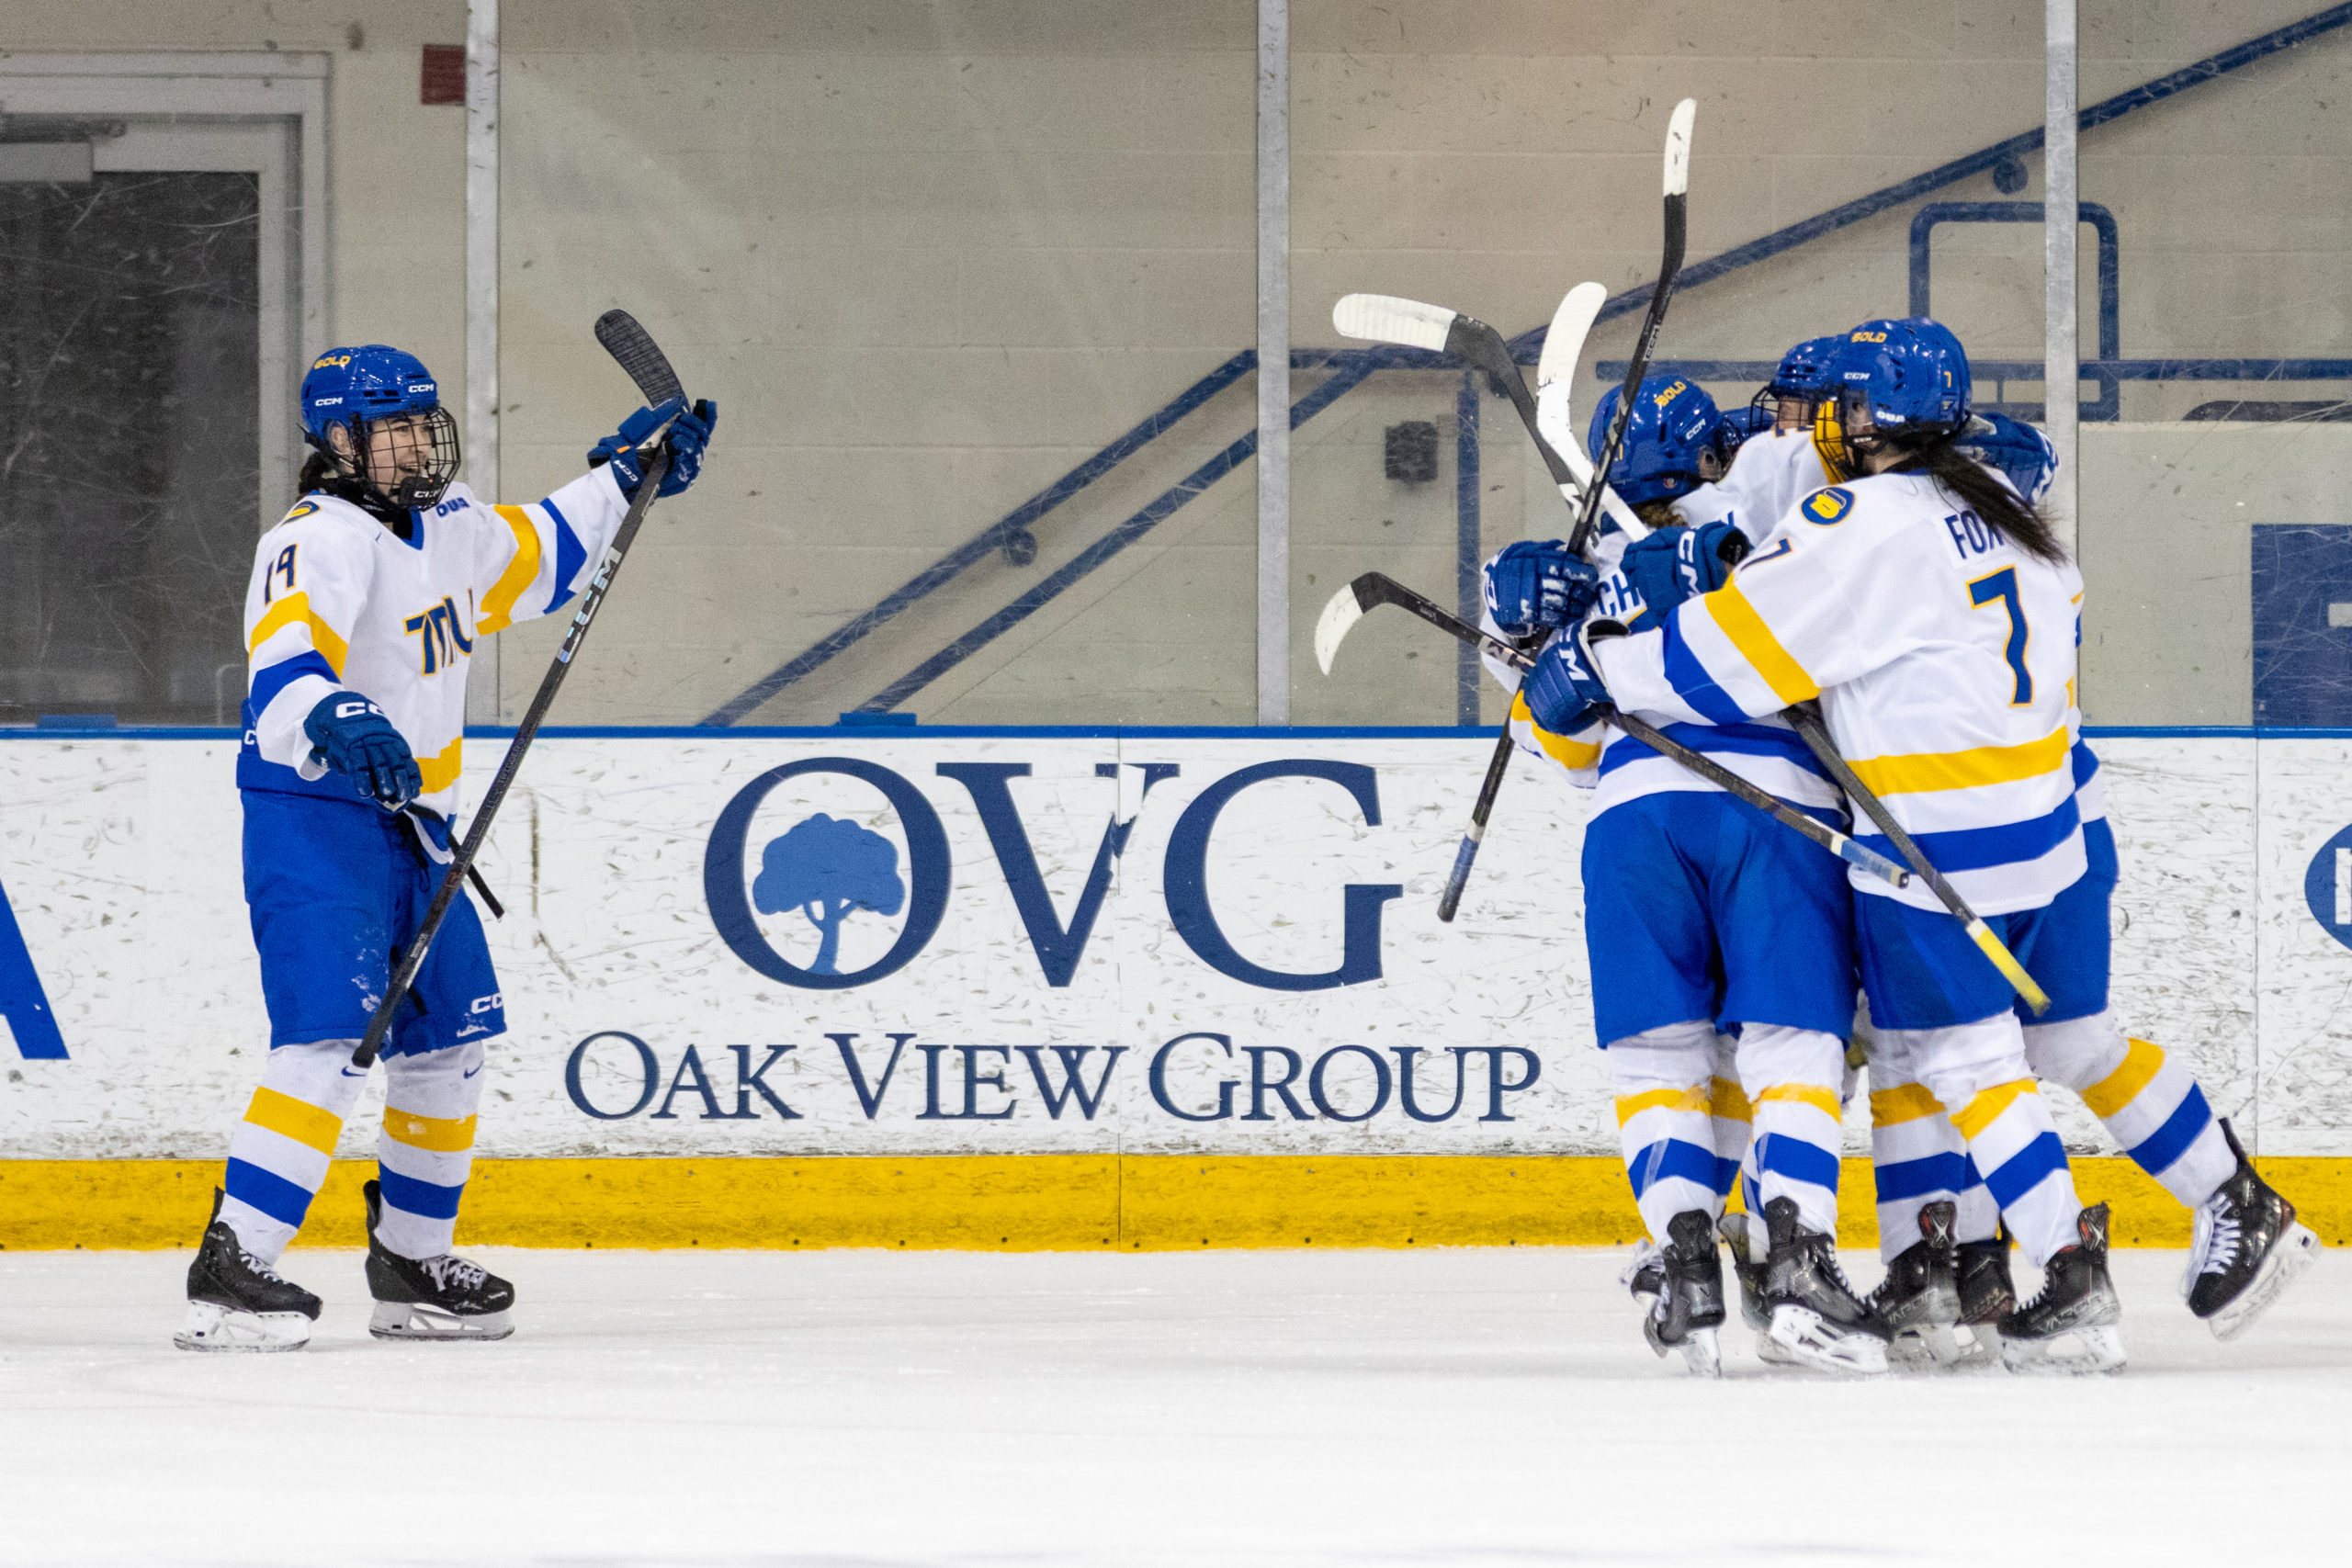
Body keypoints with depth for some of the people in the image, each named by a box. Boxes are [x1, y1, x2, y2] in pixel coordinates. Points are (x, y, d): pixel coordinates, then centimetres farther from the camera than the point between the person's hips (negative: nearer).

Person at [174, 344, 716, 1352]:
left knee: (449, 1039, 13)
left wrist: (626, 474, 27)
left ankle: (411, 1265, 26)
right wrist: (334, 722, -55)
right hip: (315, 818, -9)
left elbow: (535, 559, 31)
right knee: (331, 1033, -22)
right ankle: (229, 1270, -26)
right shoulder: (321, 544, -19)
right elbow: (281, 678, -35)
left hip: (412, 822, 9)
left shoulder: (444, 529, 10)